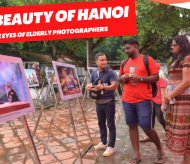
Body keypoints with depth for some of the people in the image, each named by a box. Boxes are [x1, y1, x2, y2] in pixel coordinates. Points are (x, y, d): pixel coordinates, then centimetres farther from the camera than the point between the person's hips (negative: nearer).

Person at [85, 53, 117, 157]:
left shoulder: (110, 72, -12)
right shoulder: (94, 73, 6)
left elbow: (114, 86, -22)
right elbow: (90, 84, 16)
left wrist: (102, 87, -36)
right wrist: (88, 87, -8)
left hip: (109, 102, -6)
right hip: (99, 102, 6)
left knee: (110, 125, 1)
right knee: (101, 124, 16)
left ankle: (111, 147, 10)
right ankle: (103, 143, 31)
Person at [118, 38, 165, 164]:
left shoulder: (147, 59, -3)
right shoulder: (124, 63, 13)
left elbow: (156, 77, -6)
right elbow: (119, 78, 20)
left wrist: (140, 78, -17)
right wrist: (123, 78, -3)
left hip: (143, 100, -5)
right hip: (127, 100, 5)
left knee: (146, 127, -3)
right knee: (132, 126, 7)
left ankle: (160, 150, 24)